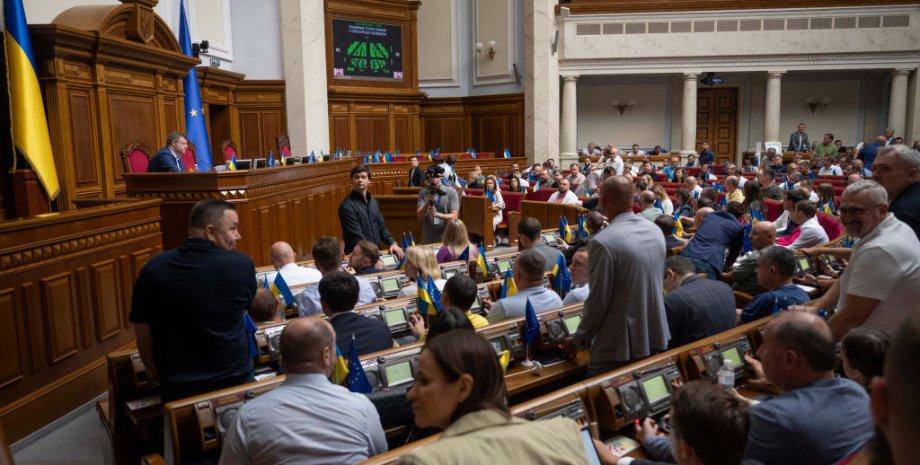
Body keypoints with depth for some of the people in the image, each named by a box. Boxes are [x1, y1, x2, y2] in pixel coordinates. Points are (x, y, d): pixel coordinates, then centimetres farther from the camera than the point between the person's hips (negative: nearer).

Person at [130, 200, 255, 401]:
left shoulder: (154, 269, -8)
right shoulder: (242, 265, -13)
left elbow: (143, 336, 0)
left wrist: (160, 378, 13)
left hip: (179, 388, 2)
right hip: (235, 382, -1)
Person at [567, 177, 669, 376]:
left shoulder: (602, 242, -21)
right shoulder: (656, 231, 2)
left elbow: (597, 301, -17)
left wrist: (577, 340, -2)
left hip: (620, 345, -7)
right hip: (656, 338, 7)